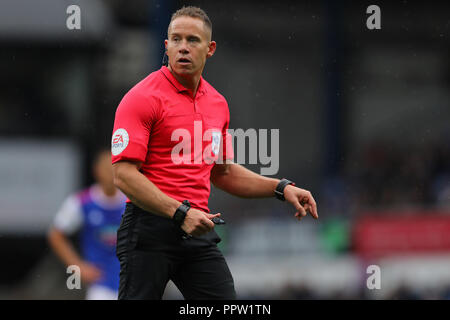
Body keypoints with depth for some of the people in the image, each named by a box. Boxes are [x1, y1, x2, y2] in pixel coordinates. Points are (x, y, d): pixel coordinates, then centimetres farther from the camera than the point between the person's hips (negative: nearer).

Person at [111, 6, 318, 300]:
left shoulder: (217, 104, 14)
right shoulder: (143, 98, -9)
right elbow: (124, 174, -16)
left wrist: (281, 188, 15)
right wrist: (180, 212, -24)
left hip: (199, 231, 6)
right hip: (150, 228, -6)